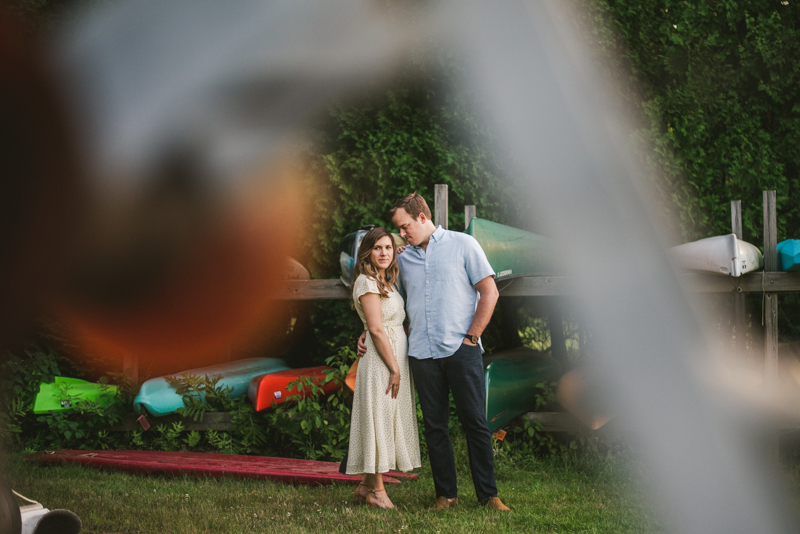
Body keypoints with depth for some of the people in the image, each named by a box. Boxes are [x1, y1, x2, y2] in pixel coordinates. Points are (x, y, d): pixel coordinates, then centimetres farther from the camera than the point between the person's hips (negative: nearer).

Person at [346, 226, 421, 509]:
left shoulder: (386, 282, 16)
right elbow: (376, 329, -17)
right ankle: (376, 490, -1)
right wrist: (394, 368, -17)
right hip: (380, 360, -9)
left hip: (396, 356, 9)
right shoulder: (366, 282, -12)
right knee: (379, 419, -6)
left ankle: (367, 486, 16)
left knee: (388, 421, 10)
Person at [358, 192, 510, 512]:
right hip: (422, 353, 4)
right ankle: (446, 494, 11)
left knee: (475, 422, -3)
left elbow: (489, 292, 0)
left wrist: (472, 336, -5)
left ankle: (488, 495, 2)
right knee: (434, 426, 4)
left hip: (461, 350, -4)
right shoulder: (403, 258, 15)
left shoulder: (462, 245, 3)